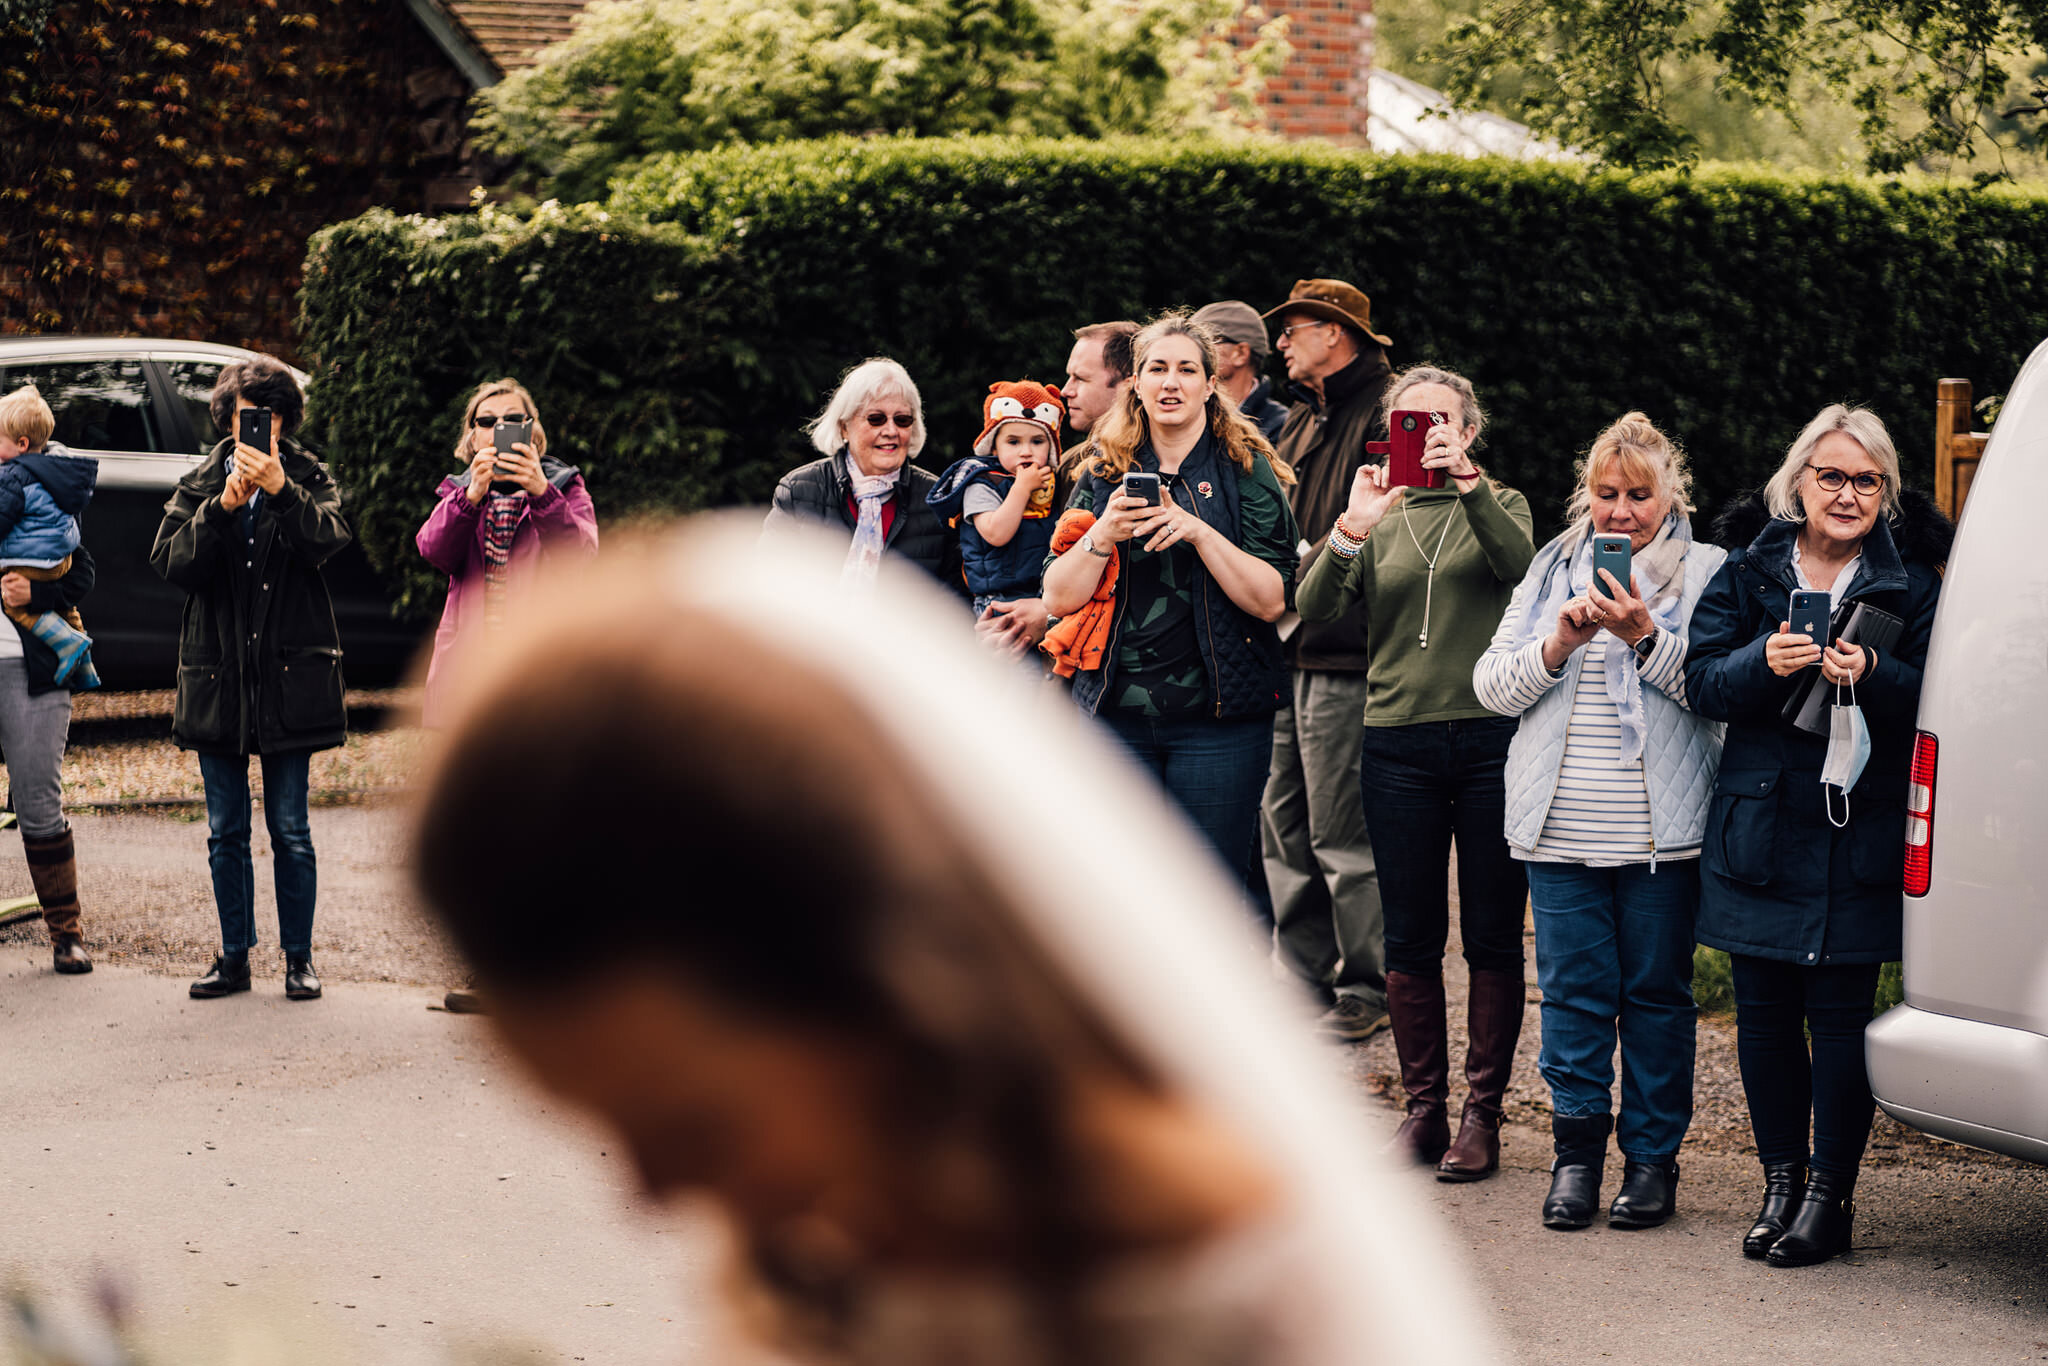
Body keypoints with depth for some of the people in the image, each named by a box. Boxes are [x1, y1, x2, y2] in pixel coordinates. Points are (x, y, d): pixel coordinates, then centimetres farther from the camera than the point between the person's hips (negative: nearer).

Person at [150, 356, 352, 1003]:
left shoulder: (310, 481, 4)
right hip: (218, 675, 2)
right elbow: (172, 563, -7)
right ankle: (235, 956, 16)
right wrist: (223, 507, -20)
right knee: (226, 830, 7)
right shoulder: (199, 486, 8)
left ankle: (299, 958, 10)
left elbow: (328, 539, -17)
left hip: (289, 676, -2)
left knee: (290, 828, 1)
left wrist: (280, 490, -32)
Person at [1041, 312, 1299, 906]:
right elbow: (1059, 598, 5)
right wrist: (1103, 535, -11)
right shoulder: (1103, 475, 11)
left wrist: (1199, 531, -17)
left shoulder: (1244, 471, 3)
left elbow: (1271, 600, -7)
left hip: (1218, 716, -2)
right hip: (1116, 715, 2)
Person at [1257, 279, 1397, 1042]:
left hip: (1341, 658, -9)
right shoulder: (1302, 422, 20)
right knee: (1283, 827, 11)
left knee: (1340, 834, -5)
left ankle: (1365, 990, 4)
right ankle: (1304, 974, 20)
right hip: (1286, 652, 9)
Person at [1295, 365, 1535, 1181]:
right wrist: (1351, 529, -20)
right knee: (1409, 940, 5)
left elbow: (1519, 564, -15)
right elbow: (1313, 609, -4)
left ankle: (1483, 1111, 7)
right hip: (1398, 740, 2)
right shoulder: (1377, 518, 12)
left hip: (1489, 737, -2)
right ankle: (1423, 1106, 15)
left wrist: (1467, 481, -27)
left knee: (1492, 936, 0)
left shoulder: (1499, 506, 9)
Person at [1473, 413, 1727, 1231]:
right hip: (1562, 827, 3)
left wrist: (1646, 637, -20)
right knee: (1573, 989, 3)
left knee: (1657, 992, 4)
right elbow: (1491, 685, 7)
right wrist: (1559, 644, -8)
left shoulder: (1706, 573, 4)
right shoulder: (1553, 570, 14)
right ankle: (1577, 1153, 11)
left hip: (1662, 827, -3)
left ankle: (1653, 1156, 12)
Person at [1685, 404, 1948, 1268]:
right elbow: (1701, 680, 1)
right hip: (1759, 829, 2)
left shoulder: (1911, 582, 4)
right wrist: (1763, 662, -18)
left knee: (1840, 1010, -2)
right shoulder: (1747, 571, 7)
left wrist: (1872, 676, -21)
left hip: (1860, 832, -2)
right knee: (1764, 1009, 6)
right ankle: (1781, 1183, 19)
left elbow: (1937, 698, -2)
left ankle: (1830, 1195, 6)